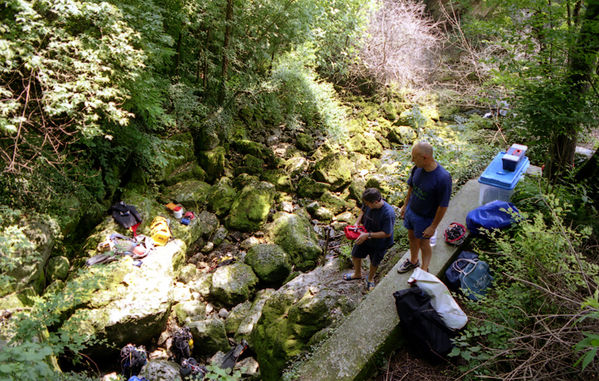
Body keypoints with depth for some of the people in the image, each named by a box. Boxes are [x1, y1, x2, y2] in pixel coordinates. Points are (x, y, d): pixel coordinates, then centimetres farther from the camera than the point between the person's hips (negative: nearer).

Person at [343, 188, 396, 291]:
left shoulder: (388, 213, -37)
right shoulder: (368, 203, -21)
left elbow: (387, 233, -30)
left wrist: (368, 235, -32)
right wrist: (357, 223, -11)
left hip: (379, 243, -5)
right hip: (364, 236, 5)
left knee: (374, 263, 20)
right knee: (355, 255, 22)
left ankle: (370, 278, 52)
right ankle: (357, 274, 53)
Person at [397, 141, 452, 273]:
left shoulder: (443, 178, -33)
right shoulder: (418, 167, -14)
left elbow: (443, 206, -23)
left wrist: (433, 227, -17)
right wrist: (405, 206, 14)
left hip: (425, 218, -6)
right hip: (411, 210, 6)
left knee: (424, 244, 15)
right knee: (412, 238, 26)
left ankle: (424, 271, 38)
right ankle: (413, 261, 53)